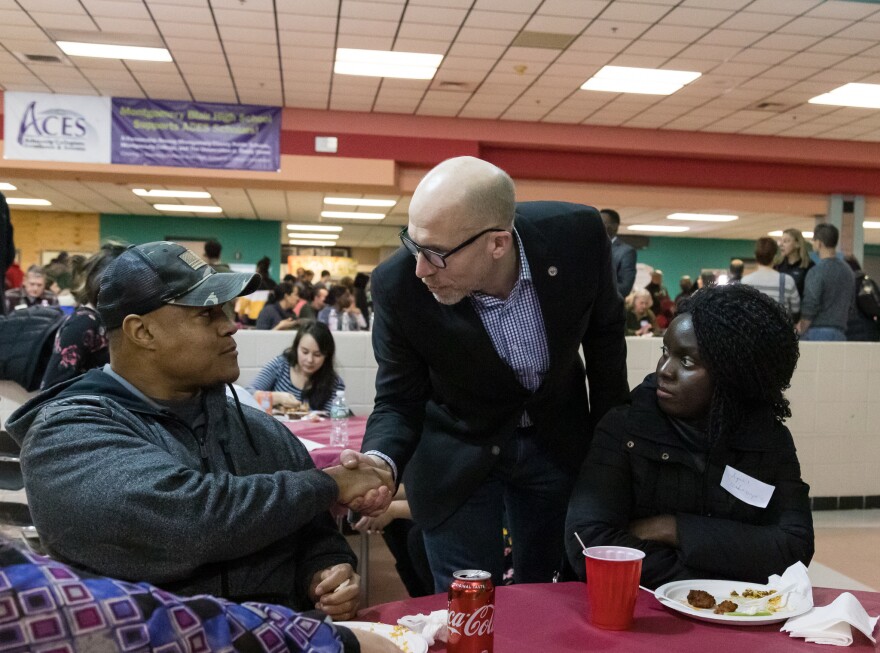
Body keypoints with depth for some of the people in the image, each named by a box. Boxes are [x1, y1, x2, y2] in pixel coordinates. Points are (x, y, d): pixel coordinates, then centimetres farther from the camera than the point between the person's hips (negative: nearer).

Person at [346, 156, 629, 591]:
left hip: (559, 441, 2)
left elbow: (604, 330, -3)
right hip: (457, 454, -1)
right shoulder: (397, 285, -26)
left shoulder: (577, 234, -24)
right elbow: (398, 402, -13)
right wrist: (382, 461, -34)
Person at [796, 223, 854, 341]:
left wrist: (801, 331, -3)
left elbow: (810, 307, -13)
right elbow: (850, 304, 18)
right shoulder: (847, 270, 12)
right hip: (840, 333, 7)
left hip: (818, 332, -7)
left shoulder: (816, 272, -11)